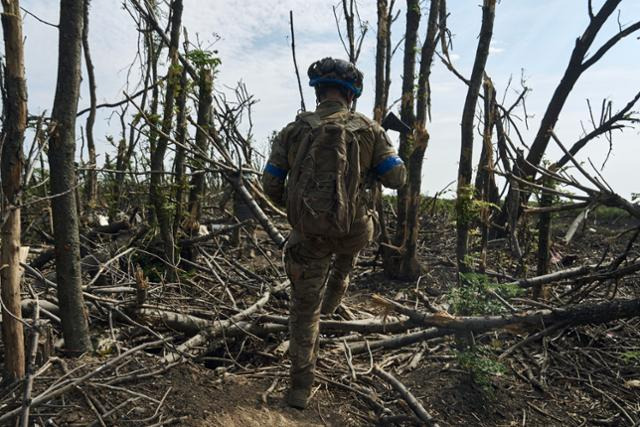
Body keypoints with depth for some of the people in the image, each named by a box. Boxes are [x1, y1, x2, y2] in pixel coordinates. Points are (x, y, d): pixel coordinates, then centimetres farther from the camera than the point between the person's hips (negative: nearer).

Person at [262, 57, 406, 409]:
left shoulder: (292, 131, -5)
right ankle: (331, 300, 55)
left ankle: (301, 385, 23)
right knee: (346, 256, 39)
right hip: (353, 230, 0)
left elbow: (270, 184, -1)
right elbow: (397, 178, -2)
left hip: (309, 232, 0)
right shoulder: (368, 130, -6)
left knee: (304, 307, 15)